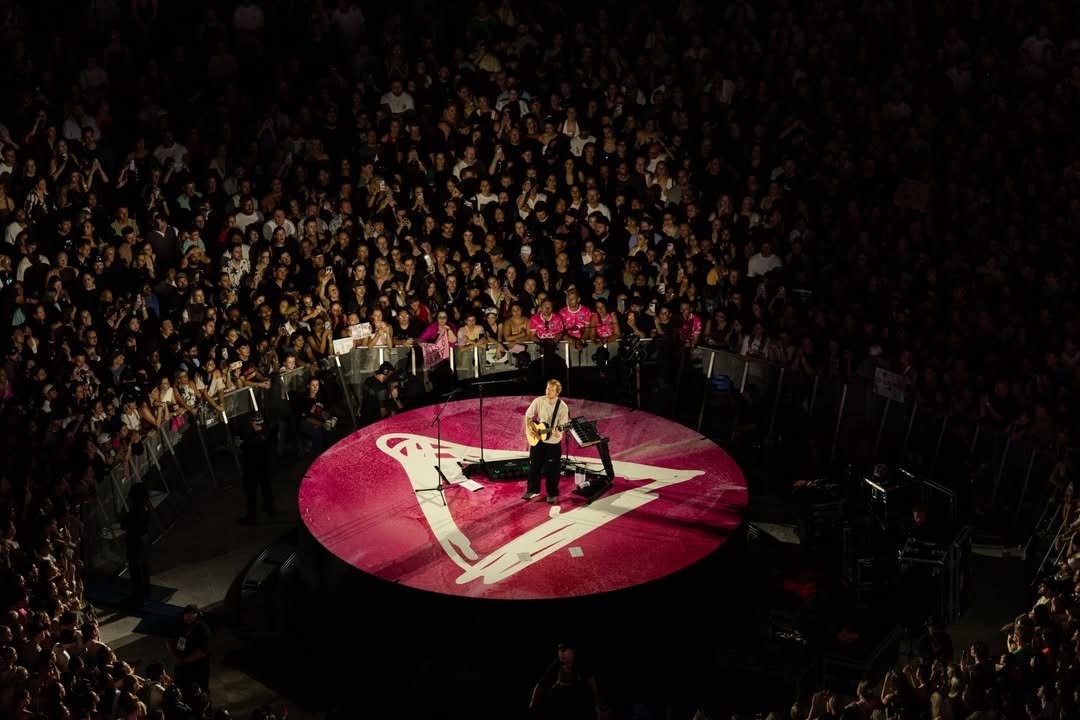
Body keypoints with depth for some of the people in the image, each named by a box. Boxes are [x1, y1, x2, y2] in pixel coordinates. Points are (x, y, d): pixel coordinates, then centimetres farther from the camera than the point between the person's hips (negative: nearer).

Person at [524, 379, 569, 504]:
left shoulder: (562, 407, -16)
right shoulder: (538, 401, -8)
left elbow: (562, 426, -15)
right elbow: (528, 415, 5)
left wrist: (557, 433, -35)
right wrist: (528, 428, -8)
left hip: (553, 442, -3)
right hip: (537, 440, 3)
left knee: (552, 470, 4)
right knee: (534, 466, 14)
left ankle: (552, 494, 21)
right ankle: (532, 490, 31)